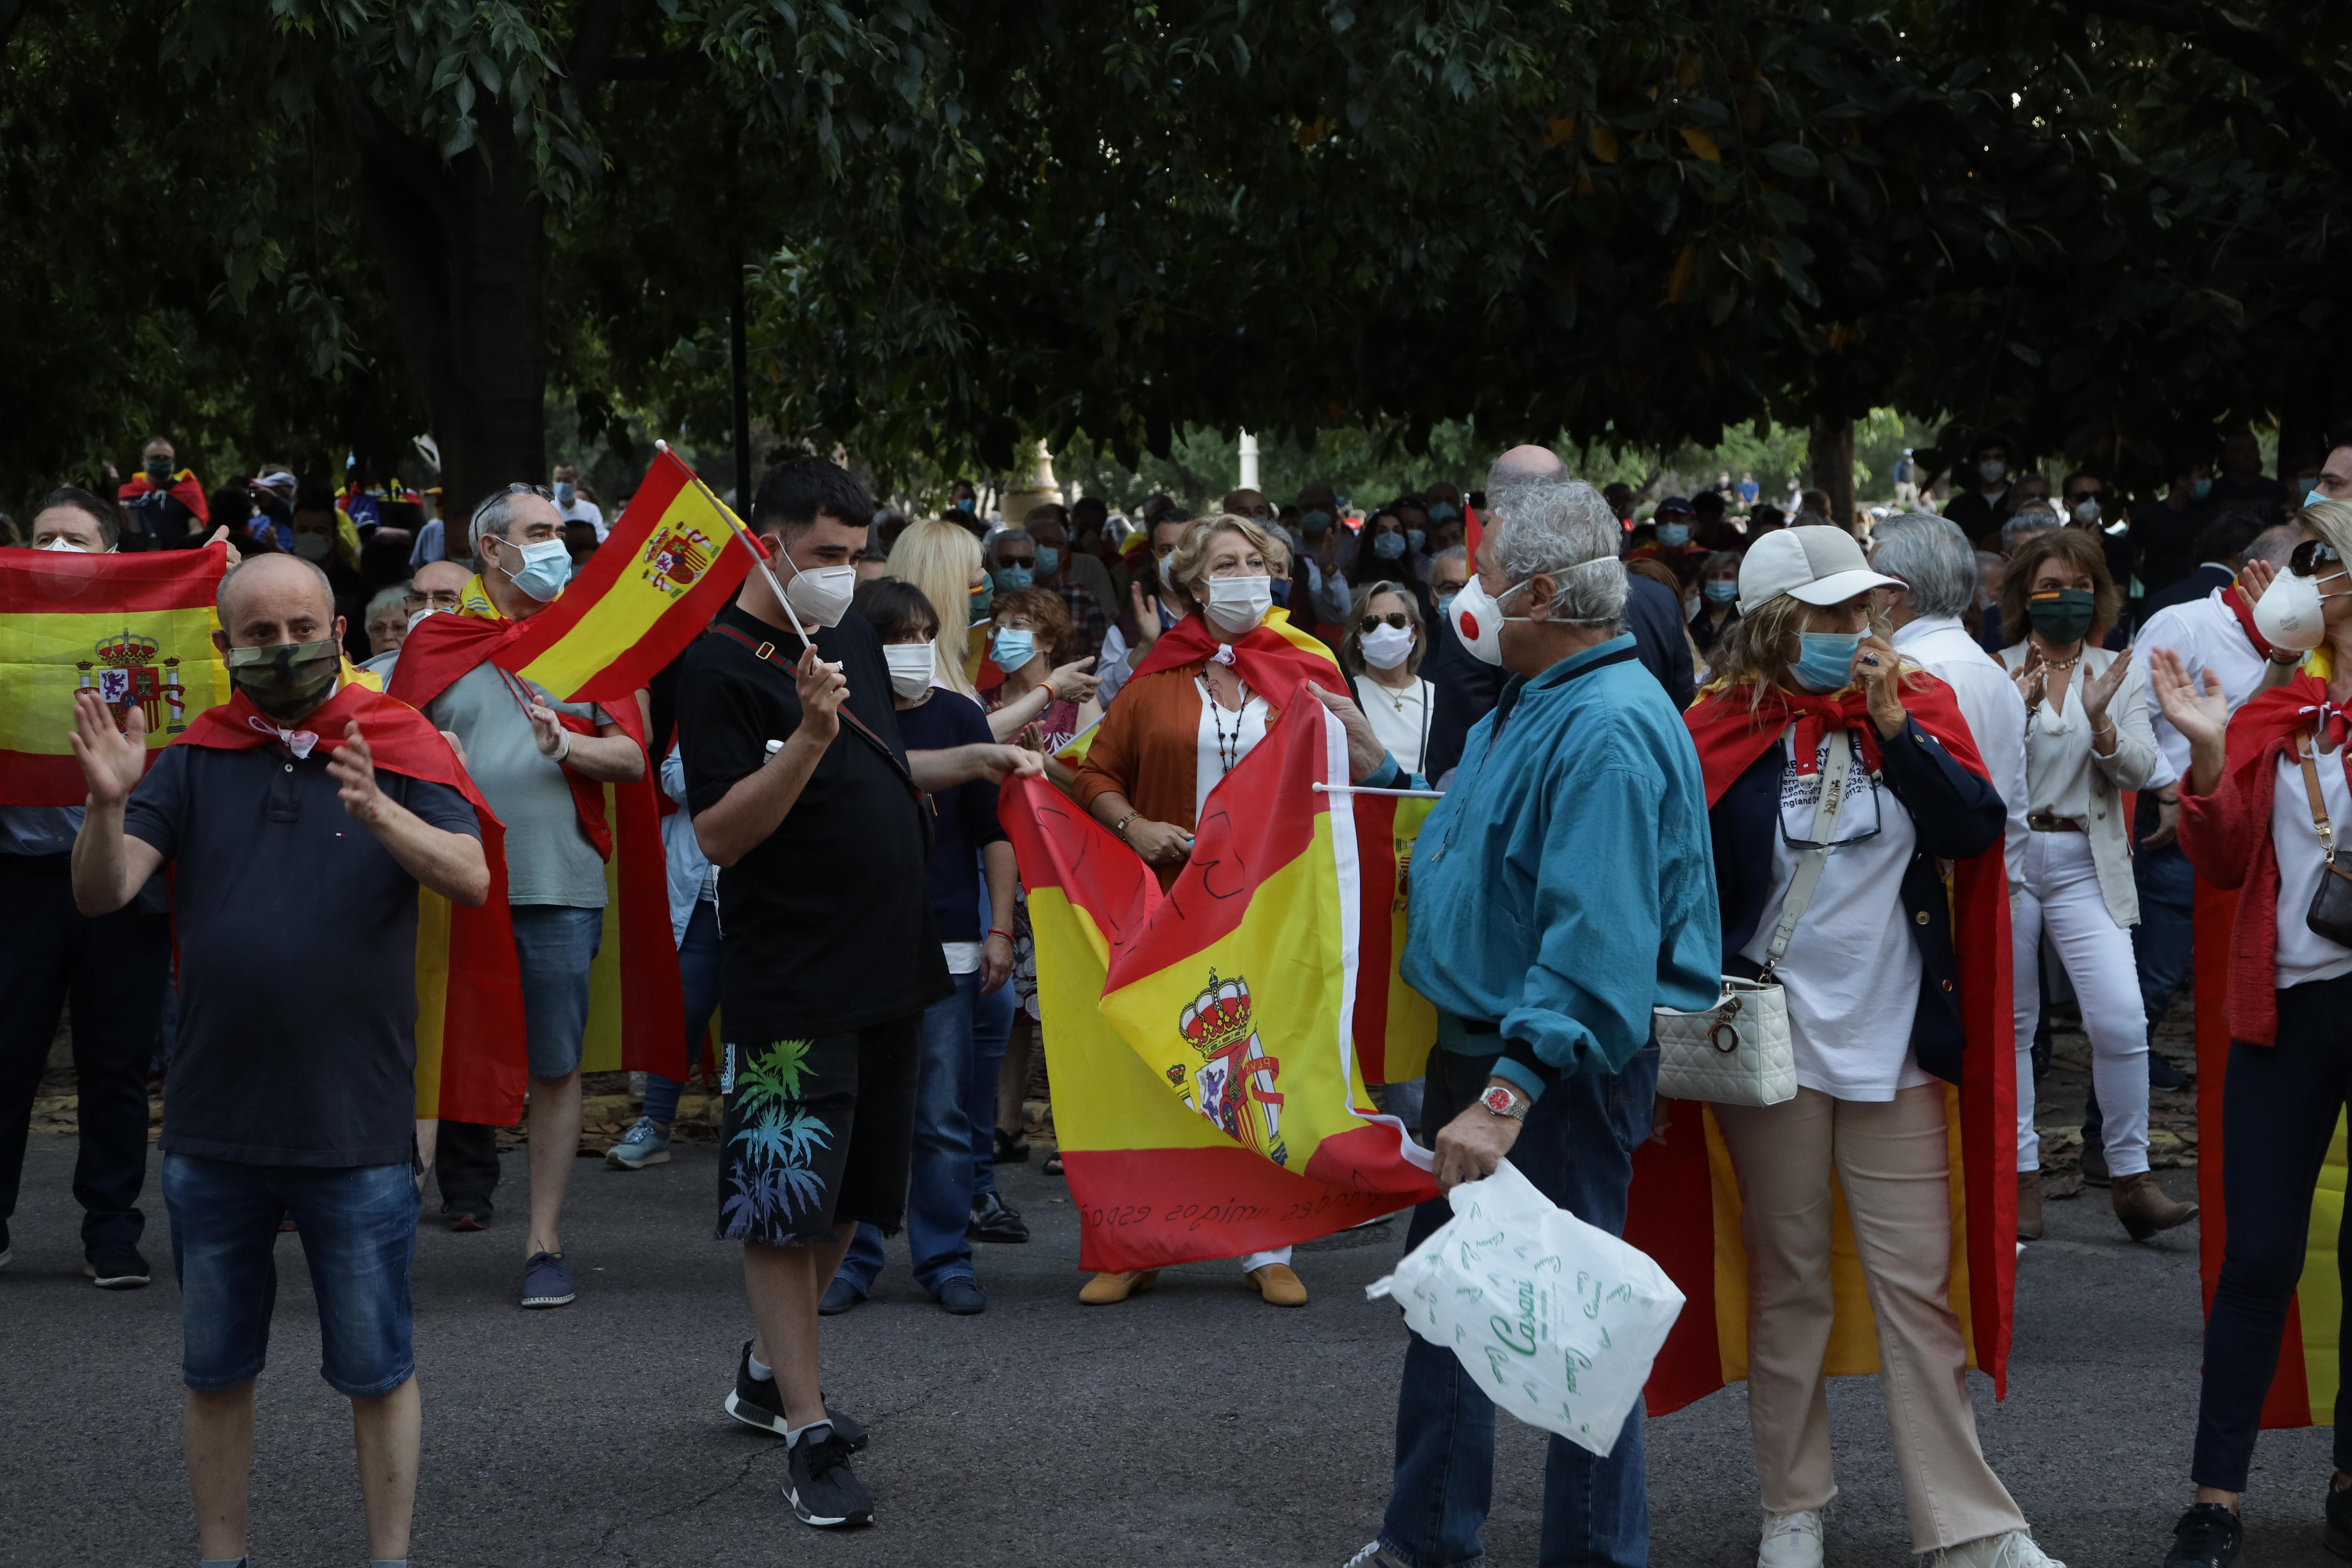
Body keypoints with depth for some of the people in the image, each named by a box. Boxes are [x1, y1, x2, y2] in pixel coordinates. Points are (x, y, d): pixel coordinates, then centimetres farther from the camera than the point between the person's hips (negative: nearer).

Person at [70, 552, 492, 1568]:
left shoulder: (398, 749, -2)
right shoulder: (193, 760, 4)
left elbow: (471, 879, -18)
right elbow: (102, 896, -5)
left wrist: (377, 811, -37)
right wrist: (108, 804, -26)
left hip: (357, 1129, -3)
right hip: (213, 1130, 3)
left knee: (377, 1369, 5)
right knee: (215, 1369, 13)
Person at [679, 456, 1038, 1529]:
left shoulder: (851, 636, 12)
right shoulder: (724, 664, -13)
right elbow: (719, 834, -20)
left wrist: (973, 762, 13)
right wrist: (809, 736, -28)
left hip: (887, 964, 9)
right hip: (790, 986, -8)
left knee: (847, 1198, 16)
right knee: (784, 1204, -5)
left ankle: (769, 1374, 31)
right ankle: (807, 1431, -2)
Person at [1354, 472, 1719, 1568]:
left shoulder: (1609, 730, -24)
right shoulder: (1526, 707, 10)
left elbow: (1596, 941, -31)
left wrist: (1509, 1095, -36)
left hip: (1560, 1068, -11)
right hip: (1476, 1046, 11)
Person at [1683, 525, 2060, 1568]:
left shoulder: (1917, 704, 4)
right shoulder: (1723, 728, -3)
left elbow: (1976, 829, -9)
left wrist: (1893, 721, -15)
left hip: (1896, 1041, 1)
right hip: (1770, 1044, -1)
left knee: (1918, 1286, 1)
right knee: (1789, 1282, 8)